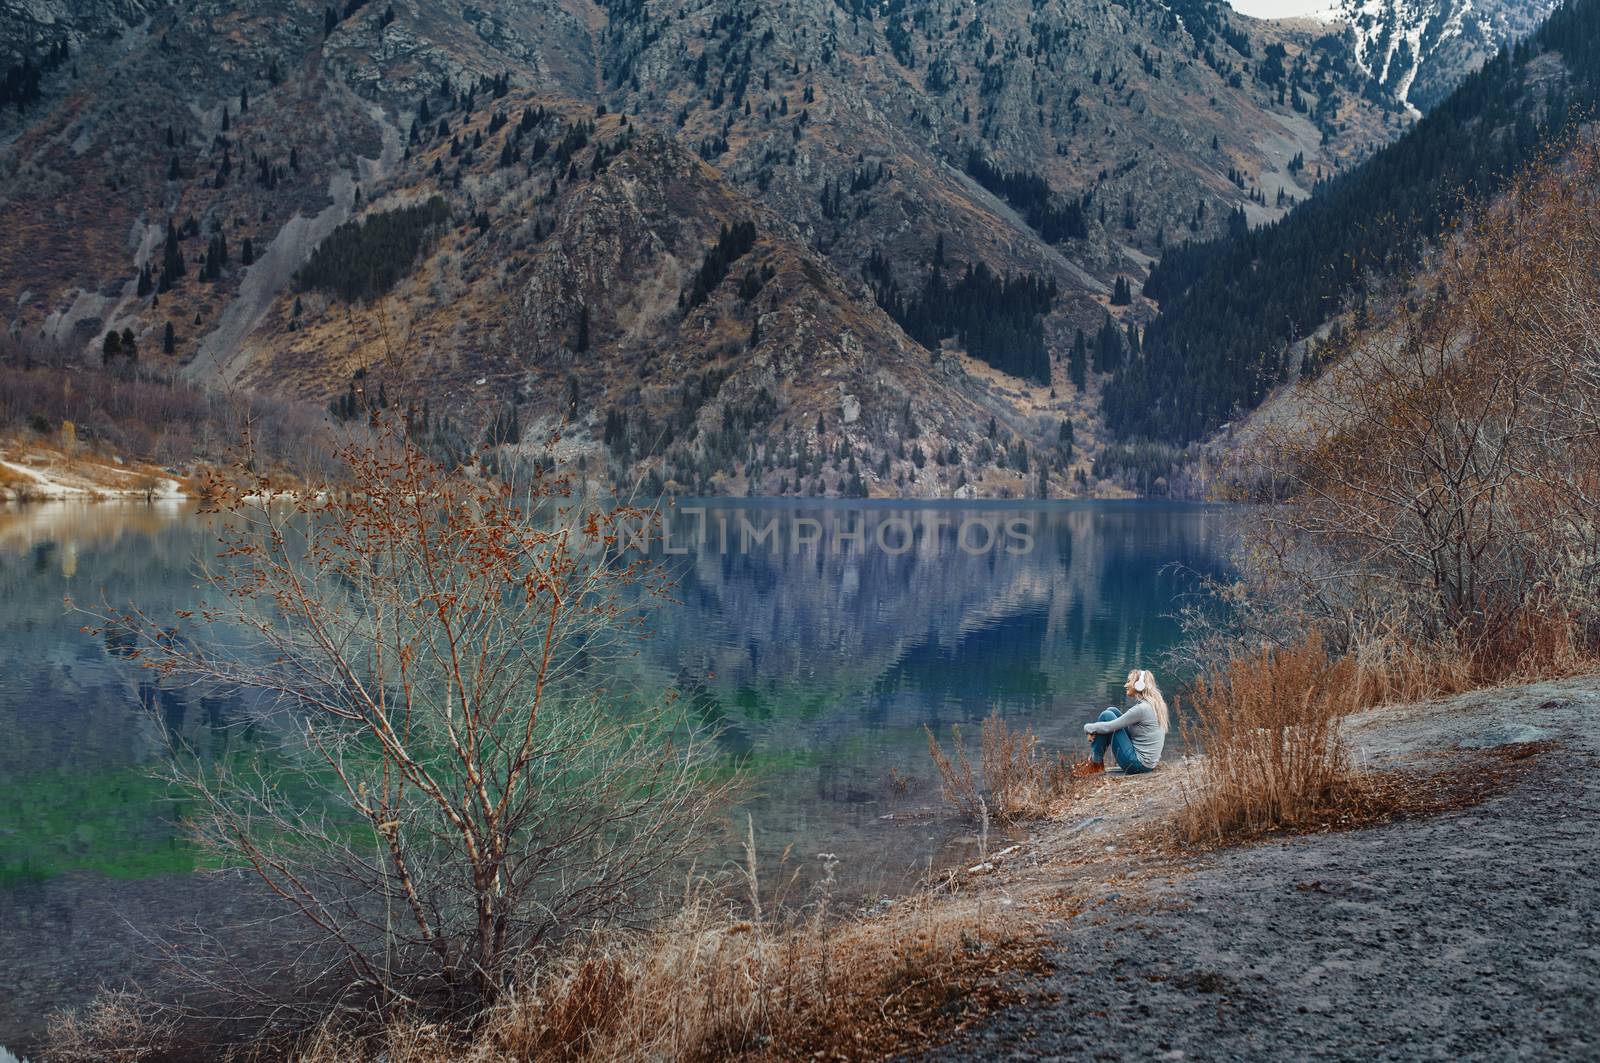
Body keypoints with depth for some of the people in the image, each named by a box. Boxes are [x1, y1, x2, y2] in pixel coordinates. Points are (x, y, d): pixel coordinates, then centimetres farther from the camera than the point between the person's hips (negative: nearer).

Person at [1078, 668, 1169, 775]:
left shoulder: (1142, 709, -20)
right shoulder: (1153, 704, 9)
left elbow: (1109, 727, -17)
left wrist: (1088, 727, 2)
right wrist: (1095, 730, 7)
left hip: (1138, 764, -10)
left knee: (1107, 716, -8)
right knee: (1112, 711, 11)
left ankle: (1095, 764, 3)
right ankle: (1095, 760, 11)